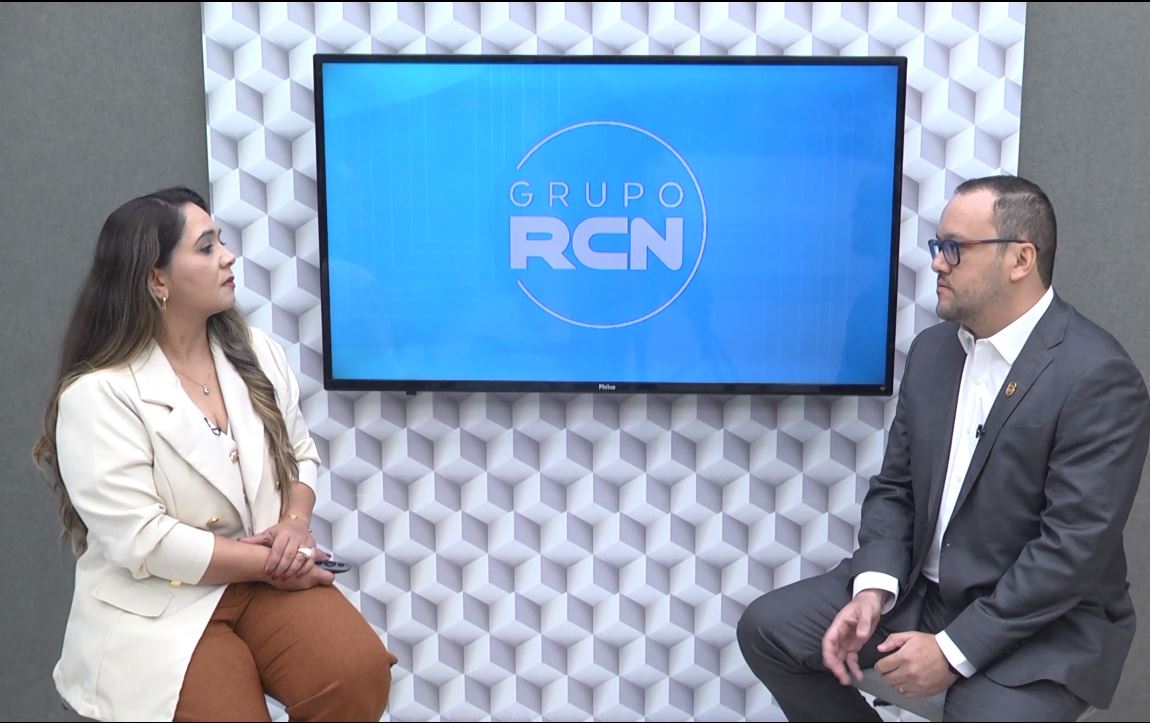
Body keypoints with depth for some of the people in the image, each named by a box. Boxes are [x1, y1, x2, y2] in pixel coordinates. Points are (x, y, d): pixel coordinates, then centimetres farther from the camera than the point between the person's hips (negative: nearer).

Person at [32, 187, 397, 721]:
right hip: (159, 605, -4)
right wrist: (269, 561, -17)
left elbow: (300, 454, 12)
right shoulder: (97, 395, -14)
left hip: (269, 577, 4)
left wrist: (295, 523, -10)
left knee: (360, 674, -20)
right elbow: (141, 541, -19)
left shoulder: (256, 353, 5)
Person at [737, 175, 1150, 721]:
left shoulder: (1099, 377, -19)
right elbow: (894, 487, 6)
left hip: (1042, 623, -5)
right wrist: (873, 589, -11)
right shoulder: (932, 349, 3)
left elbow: (1075, 546, -22)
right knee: (766, 628, -4)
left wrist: (955, 649, -22)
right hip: (921, 588, 6)